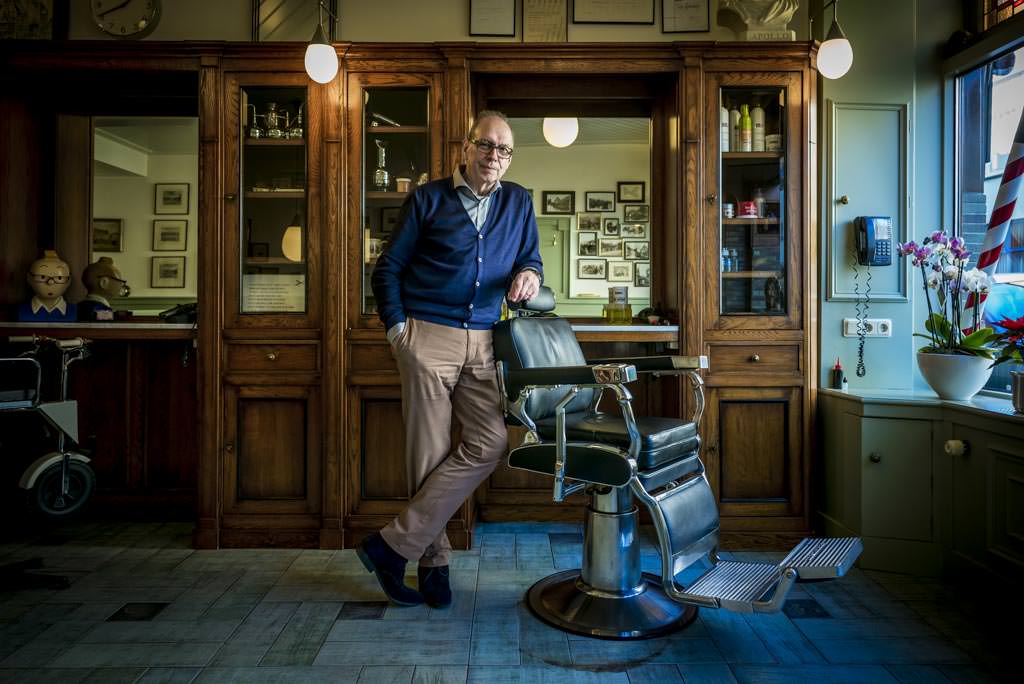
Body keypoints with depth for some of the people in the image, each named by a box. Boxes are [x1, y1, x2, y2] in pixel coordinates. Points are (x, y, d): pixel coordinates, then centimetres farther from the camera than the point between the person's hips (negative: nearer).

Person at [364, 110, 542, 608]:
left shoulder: (519, 203, 15)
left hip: (481, 343, 4)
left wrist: (529, 274, -7)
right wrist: (396, 328, -4)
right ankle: (433, 561, 15)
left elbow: (531, 260, 18)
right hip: (428, 338, -3)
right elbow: (387, 270, 7)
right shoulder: (428, 199, 5)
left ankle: (394, 544, -2)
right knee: (430, 454, -2)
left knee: (489, 444, -10)